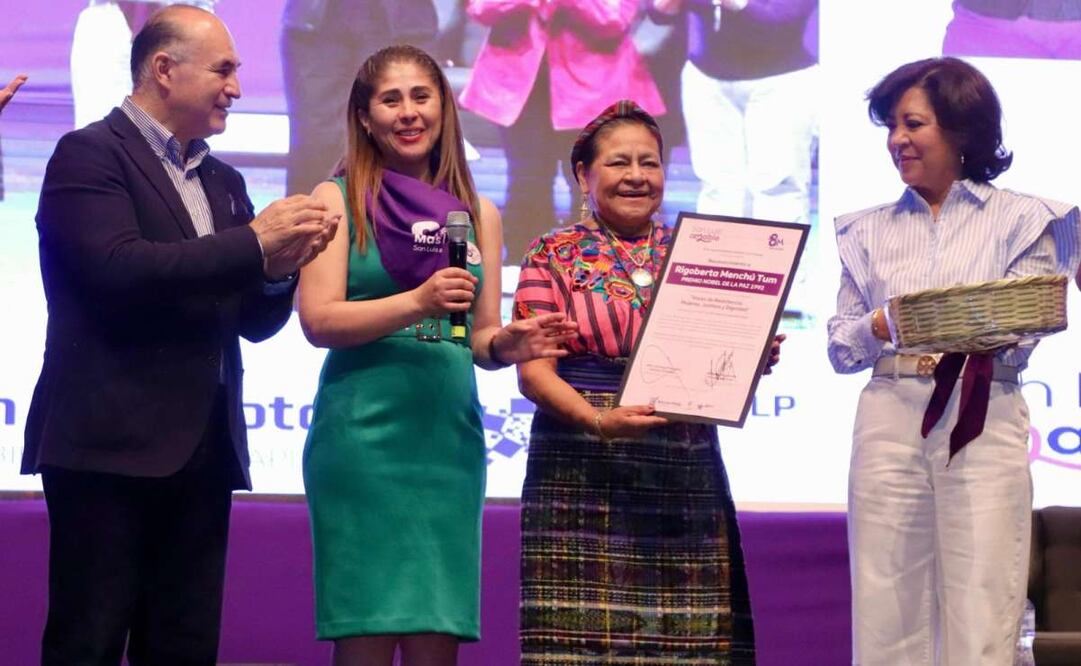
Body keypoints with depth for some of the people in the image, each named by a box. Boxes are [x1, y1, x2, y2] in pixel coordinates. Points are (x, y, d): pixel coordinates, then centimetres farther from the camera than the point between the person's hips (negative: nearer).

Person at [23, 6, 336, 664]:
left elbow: (254, 321, 18)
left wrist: (279, 265, -4)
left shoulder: (223, 182, 21)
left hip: (201, 453, 8)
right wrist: (253, 243, -15)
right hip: (110, 444, -7)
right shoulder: (90, 154, -3)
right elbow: (119, 269, -18)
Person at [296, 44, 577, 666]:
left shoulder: (479, 213, 14)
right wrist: (417, 303, -21)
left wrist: (509, 343, -8)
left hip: (450, 435, 3)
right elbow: (319, 320, -7)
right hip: (363, 432, -3)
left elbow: (482, 340, 15)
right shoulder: (338, 200, 3)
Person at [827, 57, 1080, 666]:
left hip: (985, 425, -3)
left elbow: (1022, 335, -1)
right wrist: (877, 328, -9)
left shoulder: (1020, 220, 7)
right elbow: (840, 348, 12)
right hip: (889, 423, 3)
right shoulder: (870, 231, 15)